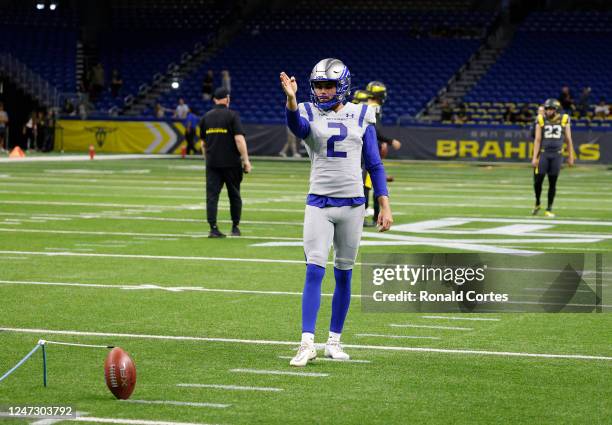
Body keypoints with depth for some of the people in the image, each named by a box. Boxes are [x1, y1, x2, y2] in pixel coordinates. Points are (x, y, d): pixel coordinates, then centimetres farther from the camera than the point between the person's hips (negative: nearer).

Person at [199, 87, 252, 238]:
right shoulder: (232, 115, -6)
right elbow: (239, 139, -14)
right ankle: (235, 227, 15)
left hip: (212, 163, 3)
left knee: (212, 195, 0)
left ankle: (213, 228, -10)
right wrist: (246, 160, -12)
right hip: (231, 163, -3)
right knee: (234, 195, 10)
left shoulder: (206, 117, 8)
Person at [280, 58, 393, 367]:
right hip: (319, 204, -2)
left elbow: (374, 164, 8)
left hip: (352, 204, 2)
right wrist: (291, 100, -47)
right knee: (314, 272, -12)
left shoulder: (360, 116, 5)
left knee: (344, 275, 8)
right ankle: (307, 342, -15)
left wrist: (385, 207, 3)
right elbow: (296, 125, -26)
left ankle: (334, 341, 18)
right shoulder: (309, 113, 0)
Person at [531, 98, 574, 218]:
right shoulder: (541, 120, 0)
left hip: (556, 155, 0)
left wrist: (571, 156, 8)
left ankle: (549, 209, 11)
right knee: (538, 181, -3)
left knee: (552, 183, 3)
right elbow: (537, 140, 1)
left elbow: (568, 140, 7)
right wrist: (534, 157, -4)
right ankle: (537, 203, 22)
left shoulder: (564, 120, 0)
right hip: (543, 153, 0)